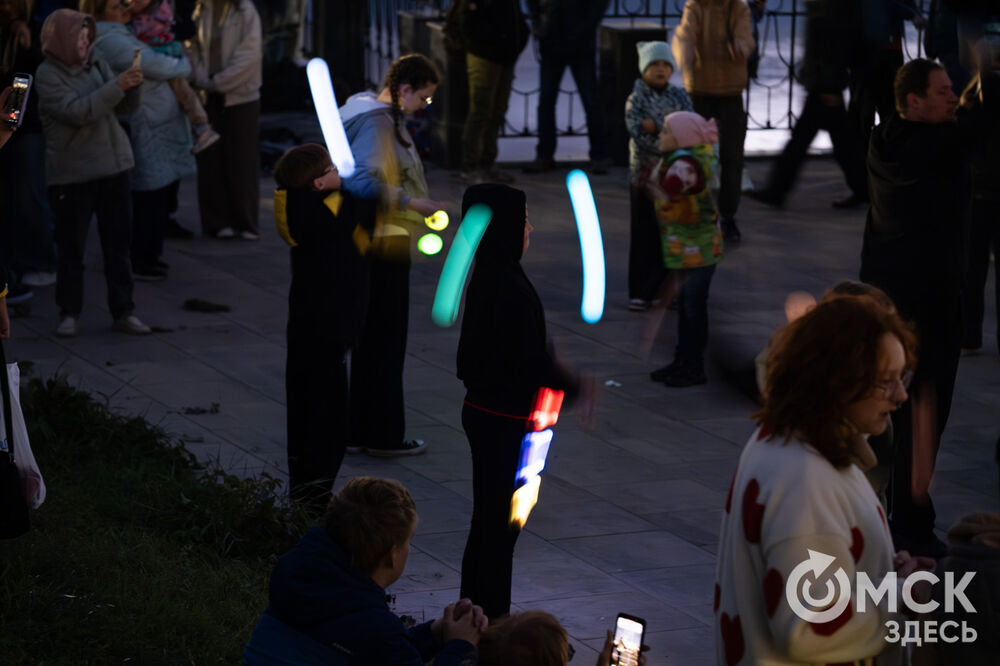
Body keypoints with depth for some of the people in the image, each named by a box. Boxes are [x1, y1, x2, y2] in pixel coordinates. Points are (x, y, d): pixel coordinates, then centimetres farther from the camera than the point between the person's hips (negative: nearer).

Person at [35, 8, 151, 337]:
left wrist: (131, 85, -13)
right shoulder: (48, 74, -9)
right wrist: (116, 86, -24)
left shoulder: (96, 64, 8)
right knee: (71, 247, 3)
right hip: (72, 173, -5)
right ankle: (69, 313, 15)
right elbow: (77, 111, -21)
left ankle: (123, 312, 13)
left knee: (118, 243, 7)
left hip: (113, 165, 5)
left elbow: (126, 107, 8)